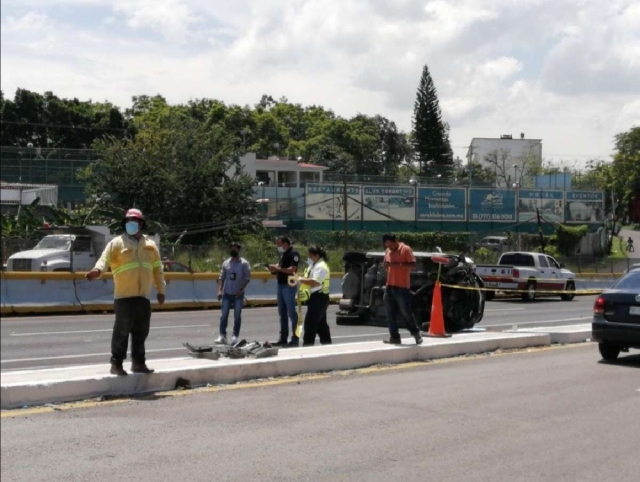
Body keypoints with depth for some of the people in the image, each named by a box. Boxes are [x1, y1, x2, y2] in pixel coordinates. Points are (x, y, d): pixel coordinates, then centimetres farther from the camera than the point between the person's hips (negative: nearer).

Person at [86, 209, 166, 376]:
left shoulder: (150, 245, 14)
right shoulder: (117, 243, 0)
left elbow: (157, 269, 19)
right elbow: (105, 259, -14)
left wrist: (161, 290, 18)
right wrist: (98, 270, -36)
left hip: (143, 296, 5)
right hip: (124, 296, -5)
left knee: (141, 332, 11)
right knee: (122, 331, -5)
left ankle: (138, 363, 20)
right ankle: (116, 364, 1)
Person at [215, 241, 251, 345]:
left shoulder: (244, 263, -2)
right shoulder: (226, 263, 9)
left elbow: (247, 278, -6)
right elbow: (221, 278, 8)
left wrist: (241, 289, -17)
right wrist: (219, 290, -4)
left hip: (238, 295, -3)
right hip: (227, 294, 3)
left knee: (237, 316, 2)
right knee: (223, 315, -2)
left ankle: (235, 337, 8)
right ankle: (222, 336, 0)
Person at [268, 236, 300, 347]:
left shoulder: (293, 254, -13)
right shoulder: (283, 253, 15)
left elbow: (292, 270, -22)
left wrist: (278, 268, -22)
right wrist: (274, 268, 2)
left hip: (289, 286, -9)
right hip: (281, 285, 9)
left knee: (291, 312, -6)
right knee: (282, 312, 12)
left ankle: (295, 339, -2)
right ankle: (283, 338, 19)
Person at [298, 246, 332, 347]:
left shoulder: (320, 267, -17)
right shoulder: (315, 265, 17)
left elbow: (315, 282, -28)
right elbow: (310, 280, 20)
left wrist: (300, 279, -22)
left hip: (318, 298, -11)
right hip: (317, 298, 11)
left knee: (310, 324, -10)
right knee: (321, 324, 15)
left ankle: (307, 347, -9)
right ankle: (327, 345, 21)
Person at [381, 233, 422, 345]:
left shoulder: (406, 249, -5)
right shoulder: (387, 252, 14)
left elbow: (413, 265, -11)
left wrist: (398, 265, -21)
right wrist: (386, 265, -3)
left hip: (402, 287, -6)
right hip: (389, 286, 6)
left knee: (405, 312, -2)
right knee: (390, 314, 4)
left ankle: (416, 332, 15)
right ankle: (395, 337, 9)